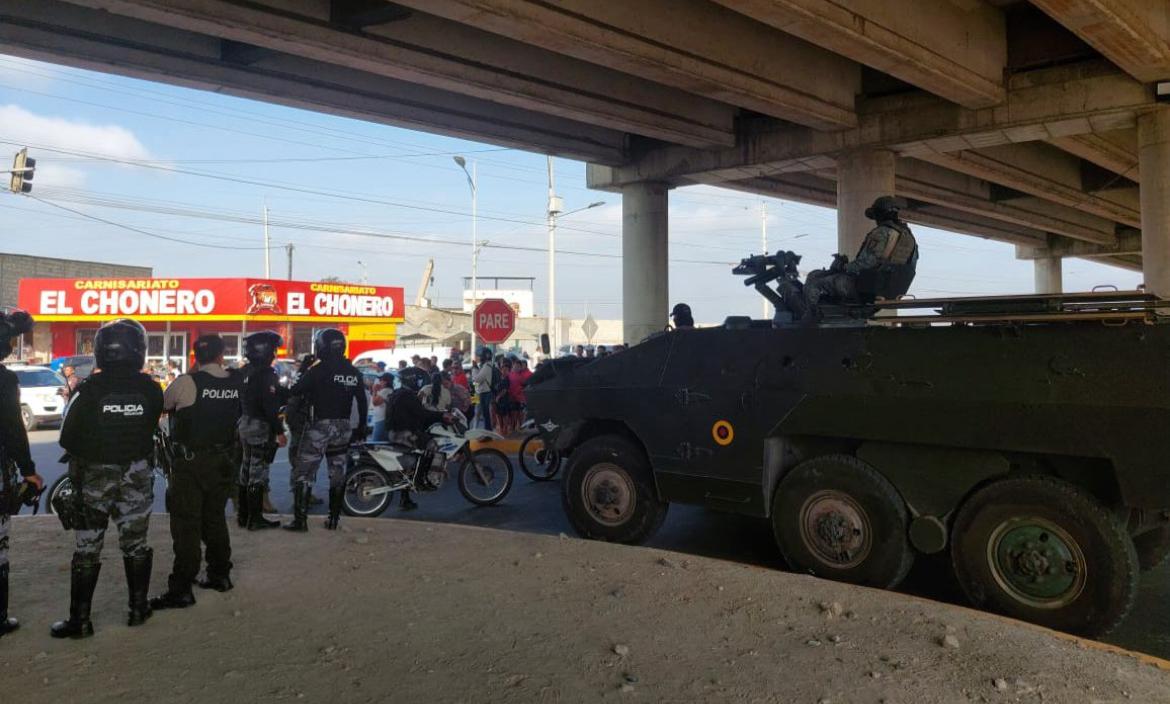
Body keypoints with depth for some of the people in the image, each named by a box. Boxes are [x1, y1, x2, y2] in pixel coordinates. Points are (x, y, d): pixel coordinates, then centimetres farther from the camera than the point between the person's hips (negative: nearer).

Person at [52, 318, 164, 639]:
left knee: (87, 549, 7)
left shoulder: (90, 388, -14)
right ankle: (138, 609, 22)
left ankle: (79, 620, 10)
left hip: (94, 477, -2)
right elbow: (152, 429, -1)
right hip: (137, 476, 2)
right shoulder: (149, 388, -8)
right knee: (135, 544, 14)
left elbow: (69, 438, -8)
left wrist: (75, 468, 10)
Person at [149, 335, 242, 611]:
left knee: (186, 525, -2)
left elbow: (162, 404, 2)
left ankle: (181, 589, 0)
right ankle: (219, 575, 28)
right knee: (215, 518, 18)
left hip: (190, 463, -5)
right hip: (223, 461, 5)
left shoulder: (186, 383, -14)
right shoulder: (236, 384, -2)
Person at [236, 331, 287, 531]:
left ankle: (244, 515, 22)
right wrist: (279, 432, -18)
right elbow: (270, 406, -22)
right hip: (261, 428, -9)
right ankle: (255, 518, 0)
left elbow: (240, 401, 15)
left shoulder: (245, 372, 10)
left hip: (245, 426, 9)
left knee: (246, 470, 15)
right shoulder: (265, 374, -18)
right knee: (258, 473, -4)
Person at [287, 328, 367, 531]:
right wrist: (361, 427, 19)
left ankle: (300, 520, -4)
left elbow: (295, 391, -7)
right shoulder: (354, 373, 6)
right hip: (344, 427, 6)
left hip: (321, 426, -6)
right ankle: (333, 518, 17)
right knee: (337, 473, 14)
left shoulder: (319, 370, -10)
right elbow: (362, 402, 11)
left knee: (303, 473, 0)